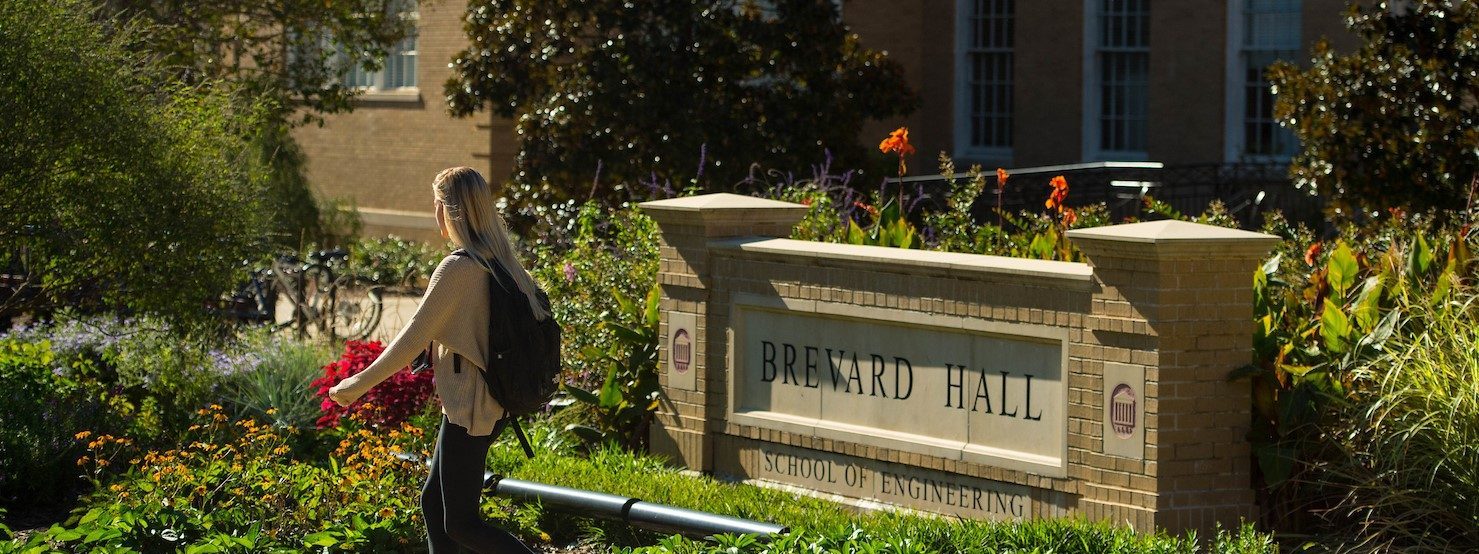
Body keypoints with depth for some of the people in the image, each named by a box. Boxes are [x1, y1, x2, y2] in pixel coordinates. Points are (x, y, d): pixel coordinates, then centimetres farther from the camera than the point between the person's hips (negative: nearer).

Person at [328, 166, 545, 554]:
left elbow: (413, 339, -18)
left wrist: (359, 384, -8)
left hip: (468, 408, -9)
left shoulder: (457, 269, -19)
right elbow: (537, 316, 12)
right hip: (494, 403, 9)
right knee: (434, 501, 18)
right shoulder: (502, 262, 6)